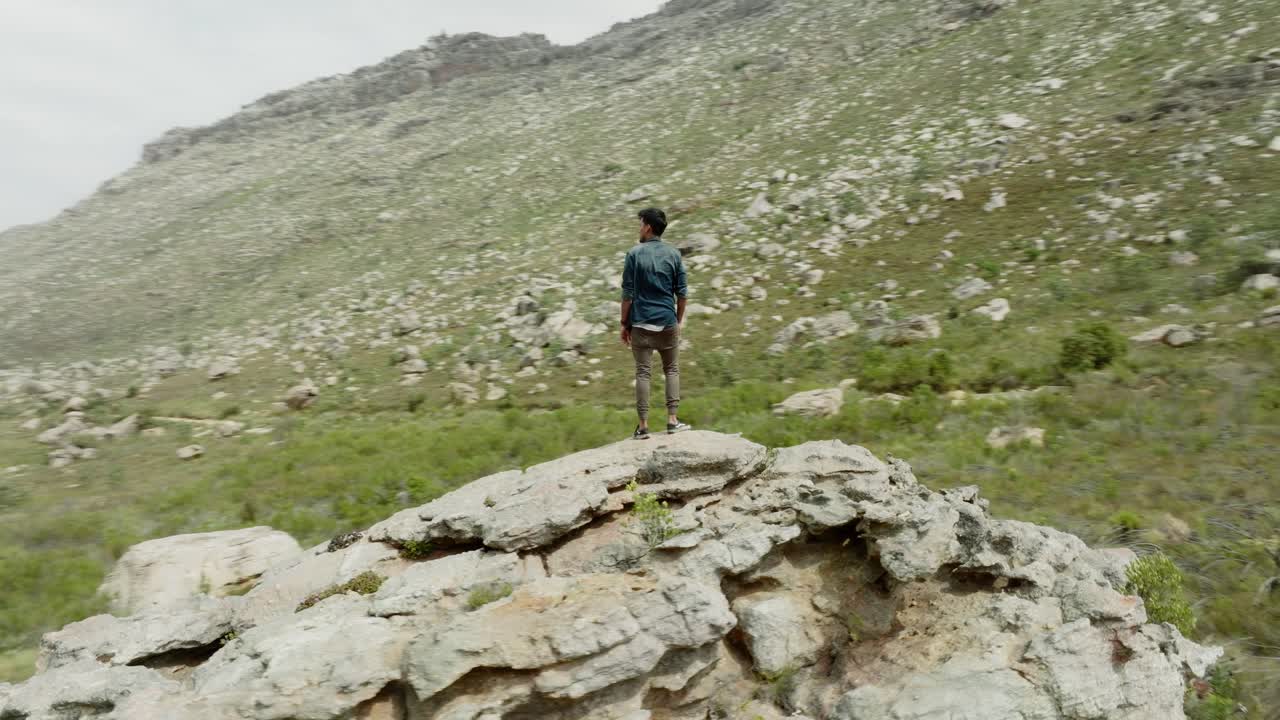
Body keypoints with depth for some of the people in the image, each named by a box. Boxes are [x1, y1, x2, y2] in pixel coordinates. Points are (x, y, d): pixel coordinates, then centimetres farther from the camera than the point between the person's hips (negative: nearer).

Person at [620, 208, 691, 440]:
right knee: (672, 370, 13)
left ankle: (643, 426, 3)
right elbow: (682, 291, 3)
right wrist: (679, 319, 15)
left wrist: (624, 323, 1)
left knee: (643, 372, 2)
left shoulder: (634, 254, -6)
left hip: (641, 323, -2)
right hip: (668, 322, 2)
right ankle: (672, 420, 10)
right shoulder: (673, 254, 2)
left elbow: (628, 292, -7)